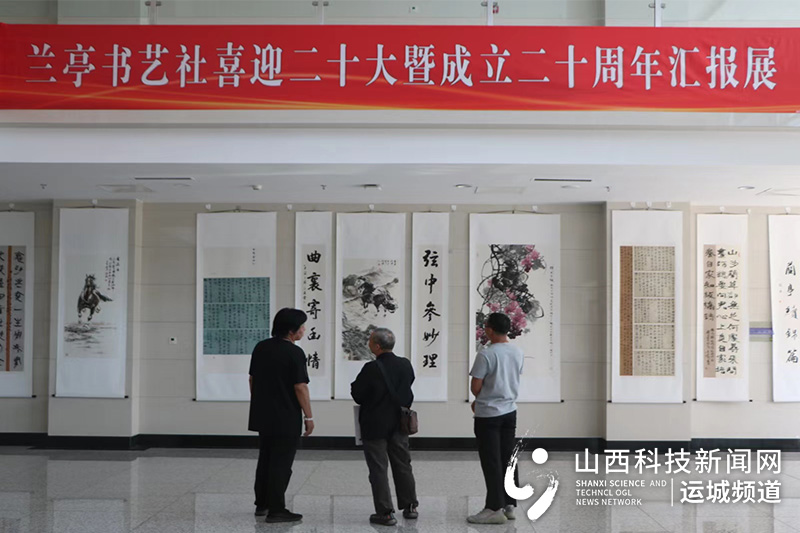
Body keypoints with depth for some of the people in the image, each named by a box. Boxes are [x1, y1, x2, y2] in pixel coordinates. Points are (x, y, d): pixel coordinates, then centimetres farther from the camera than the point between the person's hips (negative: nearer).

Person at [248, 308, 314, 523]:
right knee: (281, 464, -1)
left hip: (263, 416, 7)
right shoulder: (294, 353, -16)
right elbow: (300, 387, -18)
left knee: (265, 459, 18)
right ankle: (276, 510, 3)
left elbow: (252, 379, 12)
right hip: (286, 419, -7)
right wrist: (308, 417, -11)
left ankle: (262, 504, 26)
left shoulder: (261, 347, 6)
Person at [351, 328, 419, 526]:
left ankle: (385, 513, 5)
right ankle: (410, 506, 27)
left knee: (378, 469, 3)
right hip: (399, 424, 5)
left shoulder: (371, 368, -20)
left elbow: (357, 395, -14)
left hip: (375, 426, -5)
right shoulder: (406, 365, -3)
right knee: (403, 465, 18)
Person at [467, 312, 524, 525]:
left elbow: (475, 387, -16)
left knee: (491, 462, -1)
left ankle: (495, 508, 1)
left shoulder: (486, 354, -18)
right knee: (508, 460, 12)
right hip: (510, 411, 7)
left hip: (488, 415, -7)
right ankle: (509, 505, 17)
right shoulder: (517, 353, 5)